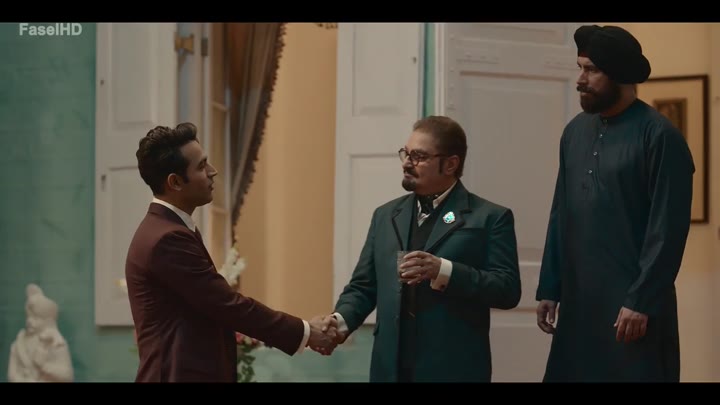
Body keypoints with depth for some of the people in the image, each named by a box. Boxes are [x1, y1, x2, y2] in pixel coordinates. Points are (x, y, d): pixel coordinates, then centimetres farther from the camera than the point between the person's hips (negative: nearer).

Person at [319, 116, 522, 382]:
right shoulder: (385, 215, 14)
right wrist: (340, 321, -7)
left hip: (454, 369, -4)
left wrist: (443, 270, -20)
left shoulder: (490, 217, 0)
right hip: (392, 367, 4)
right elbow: (363, 286, 12)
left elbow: (508, 290, -9)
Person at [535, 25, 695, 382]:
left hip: (633, 305, -6)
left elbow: (667, 230, -12)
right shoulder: (576, 131, 11)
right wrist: (549, 288, 10)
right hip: (577, 302, 6)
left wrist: (641, 302, -15)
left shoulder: (659, 136, -9)